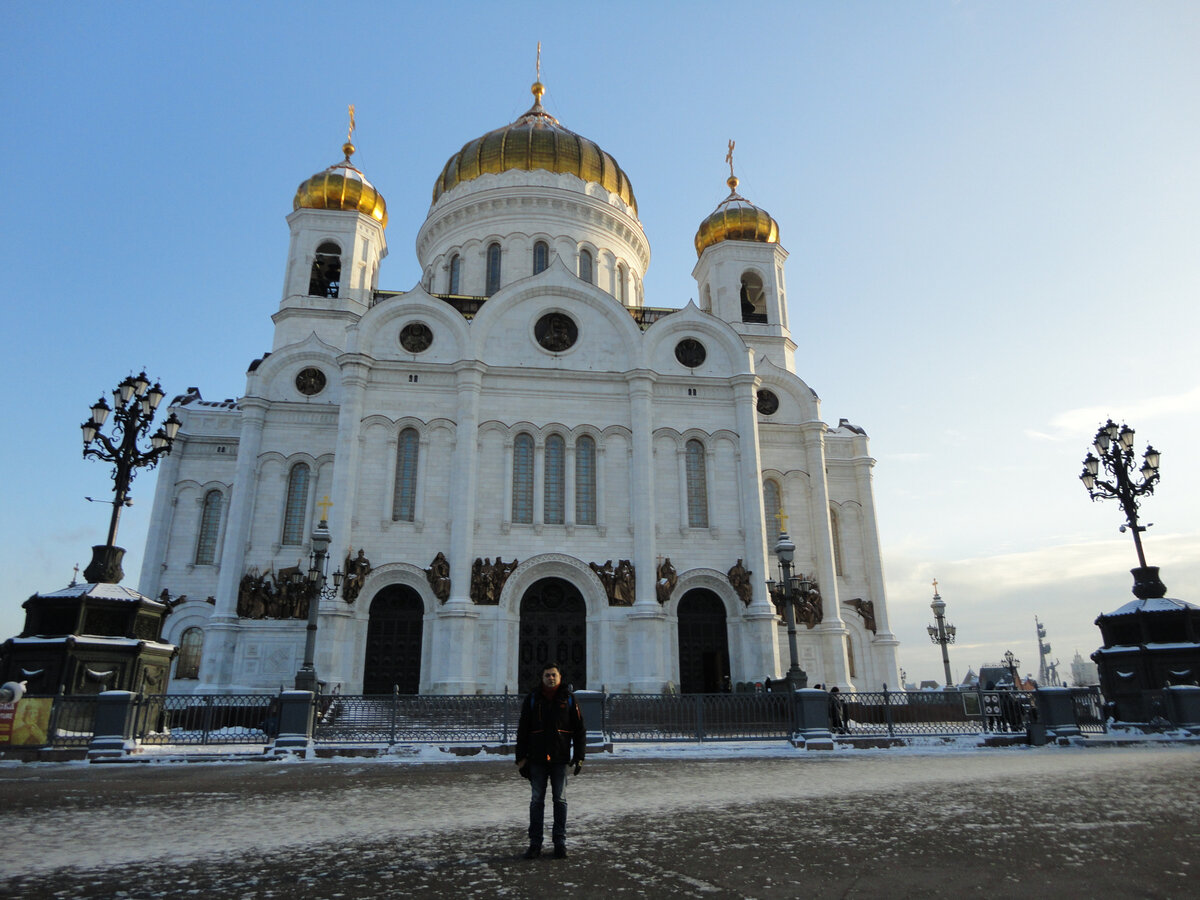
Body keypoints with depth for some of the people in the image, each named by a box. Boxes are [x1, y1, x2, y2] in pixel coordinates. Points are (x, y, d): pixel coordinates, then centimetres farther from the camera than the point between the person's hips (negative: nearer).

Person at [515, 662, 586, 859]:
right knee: (537, 800, 5)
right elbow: (522, 730, 4)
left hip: (560, 757, 0)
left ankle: (560, 842, 16)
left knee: (560, 800, 6)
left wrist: (579, 756, 0)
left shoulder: (568, 698, 2)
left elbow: (579, 728, 5)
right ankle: (535, 843, 13)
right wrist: (521, 758, -1)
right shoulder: (532, 698, 3)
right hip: (537, 758, 0)